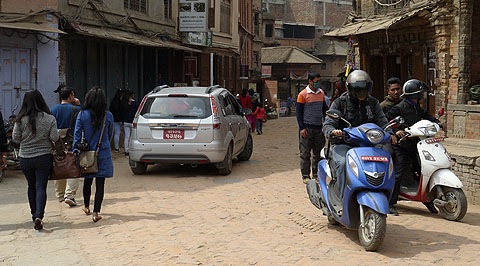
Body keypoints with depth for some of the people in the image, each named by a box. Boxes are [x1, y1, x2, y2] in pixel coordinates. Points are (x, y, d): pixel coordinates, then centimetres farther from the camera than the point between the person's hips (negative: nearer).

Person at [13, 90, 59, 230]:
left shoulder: (21, 119, -5)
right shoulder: (49, 118, -7)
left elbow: (15, 138, -3)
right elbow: (54, 138, -8)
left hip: (25, 158, 2)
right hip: (44, 157, -2)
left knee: (31, 186, 17)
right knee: (41, 187, -1)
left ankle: (34, 214, 29)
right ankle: (39, 216, -16)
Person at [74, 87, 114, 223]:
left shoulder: (82, 115, -7)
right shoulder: (108, 116, -5)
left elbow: (77, 135, -6)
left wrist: (76, 151, 0)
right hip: (103, 155, -1)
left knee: (87, 181, 19)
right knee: (100, 183, 1)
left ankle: (86, 207, 36)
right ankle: (96, 213, 0)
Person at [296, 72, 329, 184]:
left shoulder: (321, 93, 10)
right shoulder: (303, 94, -6)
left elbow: (324, 108, 20)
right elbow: (299, 112, -6)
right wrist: (301, 128, -12)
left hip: (319, 127, 5)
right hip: (307, 128, -5)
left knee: (319, 152, 9)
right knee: (305, 153, 0)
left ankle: (316, 173, 19)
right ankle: (305, 175, 6)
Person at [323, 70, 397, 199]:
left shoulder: (373, 103, 14)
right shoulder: (339, 103, 3)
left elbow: (382, 122, 8)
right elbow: (328, 124, -4)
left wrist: (389, 134, -15)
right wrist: (333, 131, -29)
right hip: (343, 144, -3)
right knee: (343, 163, -33)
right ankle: (344, 199, -28)